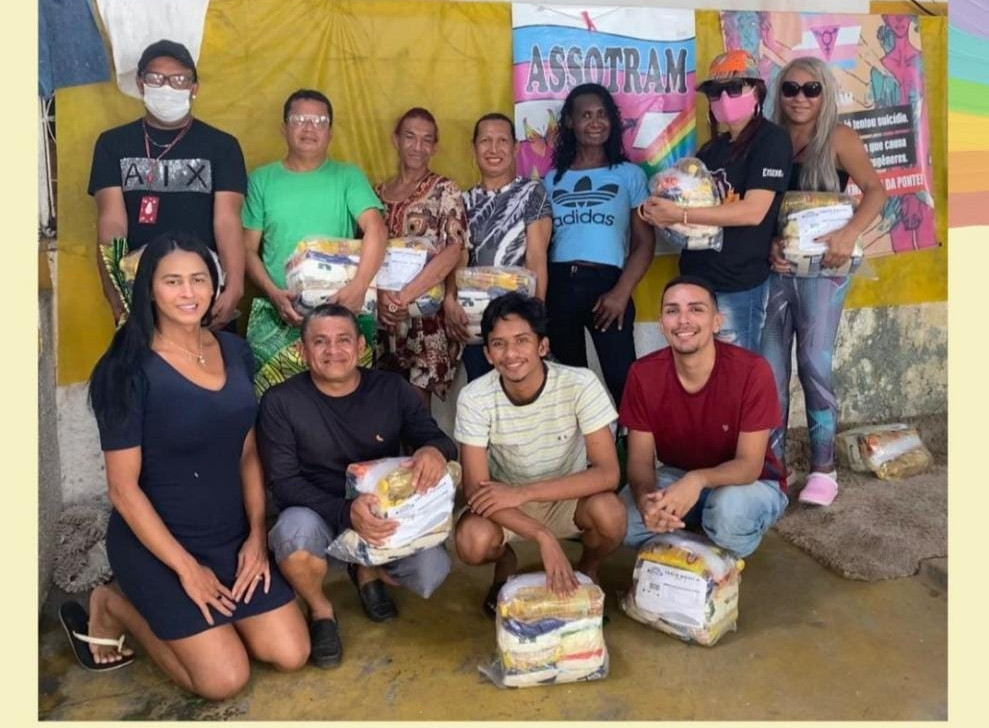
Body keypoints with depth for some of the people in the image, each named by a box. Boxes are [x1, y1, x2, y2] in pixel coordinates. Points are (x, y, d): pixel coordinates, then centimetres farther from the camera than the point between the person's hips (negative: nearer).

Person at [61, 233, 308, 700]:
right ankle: (114, 608, 14)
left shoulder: (235, 351, 1)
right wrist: (186, 568, -14)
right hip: (157, 543, -6)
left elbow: (248, 453, 7)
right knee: (226, 679, -8)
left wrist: (257, 535, -2)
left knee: (291, 655, 3)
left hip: (232, 536, 6)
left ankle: (171, 614, 24)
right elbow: (123, 488, -15)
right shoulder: (128, 370, -17)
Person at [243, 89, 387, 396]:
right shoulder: (261, 180, 8)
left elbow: (376, 229, -9)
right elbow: (248, 249, 6)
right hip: (275, 317, 1)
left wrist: (359, 285, -25)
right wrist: (274, 293, -11)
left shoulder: (348, 177, 5)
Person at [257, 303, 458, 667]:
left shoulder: (393, 390, -5)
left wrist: (434, 450, -32)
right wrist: (346, 512, -33)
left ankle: (369, 572, 15)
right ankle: (320, 610, -2)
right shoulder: (281, 401, -12)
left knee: (431, 571, -24)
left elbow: (438, 440, -5)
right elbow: (283, 482, -15)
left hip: (385, 517, 2)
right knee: (295, 528, -36)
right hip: (318, 517, -2)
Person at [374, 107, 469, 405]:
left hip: (427, 314, -4)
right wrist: (379, 295, -13)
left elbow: (453, 250, -16)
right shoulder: (379, 192, 11)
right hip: (382, 316, 4)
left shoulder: (445, 190, -2)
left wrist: (404, 296, -23)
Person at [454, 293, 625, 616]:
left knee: (609, 513, -33)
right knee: (472, 543, -30)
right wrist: (543, 537, -36)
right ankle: (506, 564, 9)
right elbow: (475, 488, -23)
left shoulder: (581, 384, -24)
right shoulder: (474, 398, -21)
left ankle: (588, 568, 4)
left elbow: (607, 473, -25)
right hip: (506, 503, 1)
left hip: (570, 497, 0)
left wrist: (523, 492, -32)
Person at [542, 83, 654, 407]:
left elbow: (644, 243, 2)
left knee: (622, 379, -10)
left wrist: (621, 292, -12)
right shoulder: (552, 180, 15)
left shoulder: (629, 175, 9)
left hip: (606, 283, -3)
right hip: (558, 285, 3)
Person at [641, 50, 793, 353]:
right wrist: (659, 209, -7)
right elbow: (692, 198, 17)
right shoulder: (711, 148, 17)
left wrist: (680, 215, -21)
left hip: (738, 284, -7)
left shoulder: (771, 139, -6)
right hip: (696, 276, 7)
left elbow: (753, 211, -17)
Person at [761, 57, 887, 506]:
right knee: (769, 368, 2)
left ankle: (823, 468, 5)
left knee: (814, 365, -5)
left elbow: (876, 190, -5)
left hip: (821, 268, -3)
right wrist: (768, 246, -11)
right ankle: (772, 463, 13)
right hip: (777, 268, 3)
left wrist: (849, 234, -22)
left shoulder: (838, 138, 0)